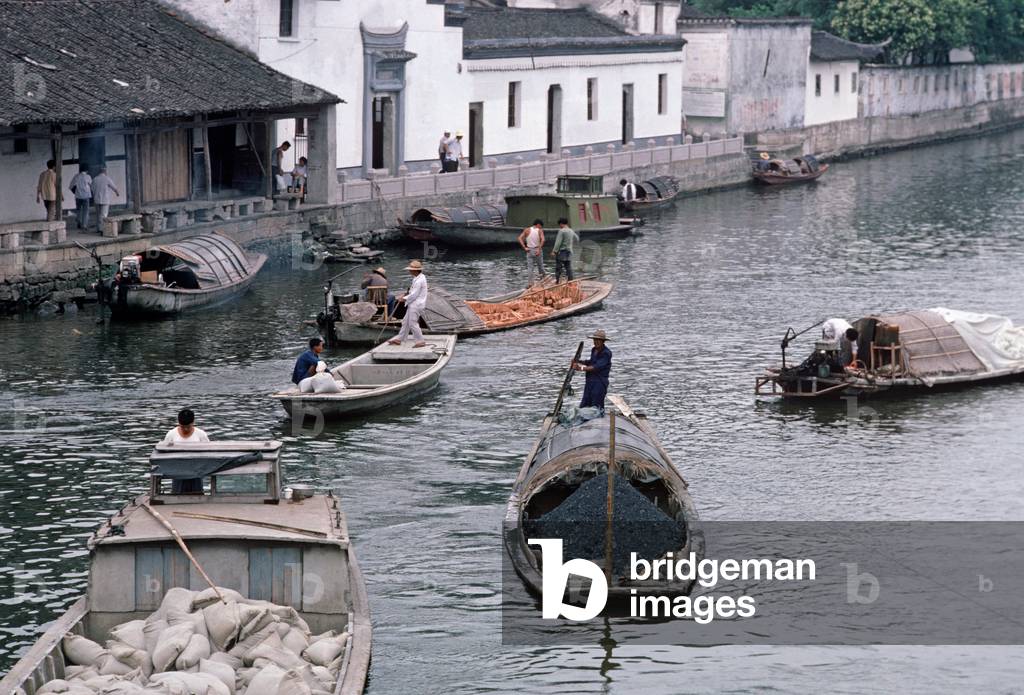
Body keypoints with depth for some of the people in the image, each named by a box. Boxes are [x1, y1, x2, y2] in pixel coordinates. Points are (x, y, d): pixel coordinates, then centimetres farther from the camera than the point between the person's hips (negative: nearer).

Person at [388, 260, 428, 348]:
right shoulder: (418, 278, 11)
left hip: (416, 305, -11)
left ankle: (420, 341, 0)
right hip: (413, 304, 11)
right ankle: (399, 339, 23)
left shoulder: (419, 281, -23)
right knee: (406, 322, 16)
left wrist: (404, 299, -9)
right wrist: (405, 295, 8)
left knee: (412, 323, -6)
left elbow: (414, 295, -22)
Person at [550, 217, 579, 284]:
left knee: (558, 268, -3)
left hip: (561, 251, -6)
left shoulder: (561, 231, -12)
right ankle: (570, 281, 5)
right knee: (569, 267, 7)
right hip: (569, 252, 6)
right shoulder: (571, 231, 9)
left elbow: (558, 242, -17)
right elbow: (576, 239, 25)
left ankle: (557, 281, -6)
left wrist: (554, 251, -16)